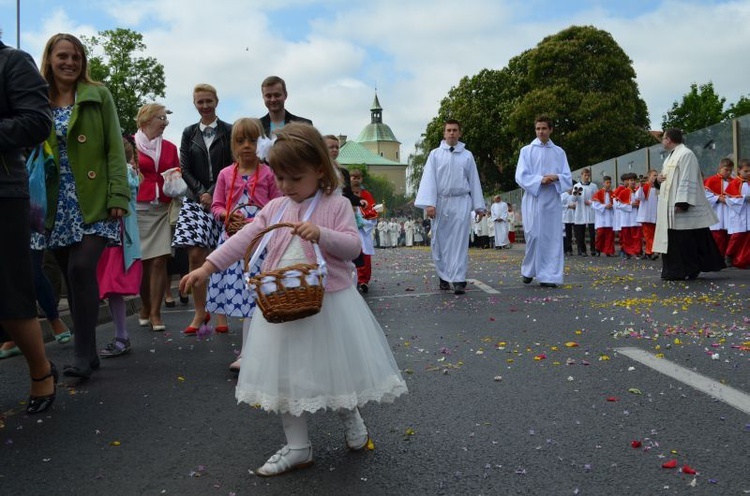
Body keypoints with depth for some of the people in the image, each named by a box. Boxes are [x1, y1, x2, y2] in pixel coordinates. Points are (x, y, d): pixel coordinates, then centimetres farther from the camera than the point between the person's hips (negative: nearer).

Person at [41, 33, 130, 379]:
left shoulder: (98, 96, 4)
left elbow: (115, 149, -2)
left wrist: (118, 196, -12)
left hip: (93, 203, -3)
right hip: (58, 207, 3)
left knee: (82, 269, -16)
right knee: (73, 276, 5)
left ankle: (83, 352, -5)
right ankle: (87, 351, 16)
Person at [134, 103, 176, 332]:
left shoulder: (170, 148, 14)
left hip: (163, 210, 3)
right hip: (138, 208, -2)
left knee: (160, 260, -5)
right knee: (142, 261, 2)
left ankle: (155, 313, 1)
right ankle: (145, 308, 20)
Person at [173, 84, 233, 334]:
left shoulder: (228, 131, 4)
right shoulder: (189, 133, 13)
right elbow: (185, 170, 9)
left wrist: (213, 193, -8)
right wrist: (202, 193, -5)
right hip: (196, 199, 2)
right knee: (195, 255, -8)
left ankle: (221, 310, 9)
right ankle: (200, 311, 2)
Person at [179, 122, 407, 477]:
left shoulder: (337, 206, -5)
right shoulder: (274, 208, 6)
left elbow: (353, 246, -12)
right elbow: (242, 240, 1)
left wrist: (321, 234, -29)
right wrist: (206, 267, -7)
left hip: (329, 301, -4)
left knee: (337, 367, 8)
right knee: (285, 374, 8)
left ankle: (352, 421, 39)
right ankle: (297, 447, 21)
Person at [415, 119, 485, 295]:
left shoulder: (467, 155, 9)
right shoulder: (435, 154, 6)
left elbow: (474, 181, 9)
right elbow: (428, 179, -1)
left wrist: (479, 206, 5)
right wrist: (429, 203, -11)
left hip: (461, 202, 0)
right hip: (440, 202, 0)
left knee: (459, 242, -5)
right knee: (440, 242, 4)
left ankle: (458, 280, -6)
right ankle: (443, 277, 17)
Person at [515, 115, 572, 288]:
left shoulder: (559, 152, 11)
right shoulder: (527, 150, 4)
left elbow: (568, 178, 7)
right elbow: (521, 176, -4)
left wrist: (556, 178, -15)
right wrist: (540, 180, -18)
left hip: (552, 200, 2)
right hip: (533, 199, -2)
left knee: (552, 237, -1)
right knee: (534, 236, -5)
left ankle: (548, 276, 2)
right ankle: (529, 270, 15)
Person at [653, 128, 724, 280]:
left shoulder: (686, 154, -13)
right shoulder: (670, 156, 17)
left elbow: (687, 181, -20)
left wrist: (681, 203, -26)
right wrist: (658, 180, 2)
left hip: (683, 208, -10)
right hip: (670, 208, 10)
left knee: (686, 241, -5)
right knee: (674, 240, 10)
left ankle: (691, 270, 2)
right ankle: (676, 271, 14)